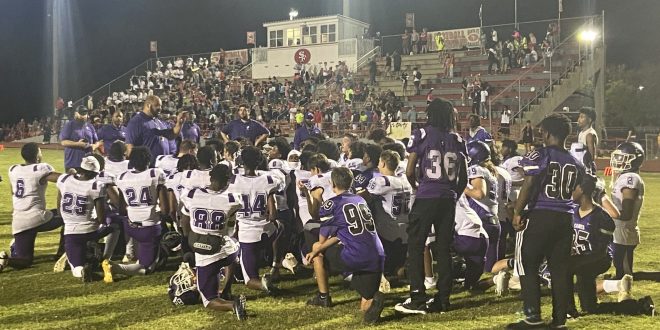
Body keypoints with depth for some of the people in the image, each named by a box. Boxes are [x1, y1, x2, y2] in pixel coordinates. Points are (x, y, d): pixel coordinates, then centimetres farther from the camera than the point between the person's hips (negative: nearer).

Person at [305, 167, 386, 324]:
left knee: (316, 248, 22)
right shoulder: (361, 200, 21)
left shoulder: (331, 204, 2)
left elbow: (322, 239, 11)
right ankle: (373, 301, -18)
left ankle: (324, 297, 26)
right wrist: (319, 249, 21)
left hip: (355, 257, -6)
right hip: (377, 259, 6)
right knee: (365, 307, 18)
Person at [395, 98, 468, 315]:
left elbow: (410, 172, -4)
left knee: (416, 247, 3)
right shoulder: (457, 140, 9)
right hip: (448, 199, 4)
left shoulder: (421, 135, -2)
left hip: (426, 197, -4)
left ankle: (418, 299, 0)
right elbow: (464, 178, 10)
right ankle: (443, 299, 14)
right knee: (444, 248, 10)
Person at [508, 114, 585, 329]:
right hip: (565, 219, 6)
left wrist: (517, 212, -7)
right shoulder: (576, 164, 12)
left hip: (539, 216, -6)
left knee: (527, 265, 2)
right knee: (559, 268, 9)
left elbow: (528, 187, -12)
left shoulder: (539, 156, -7)